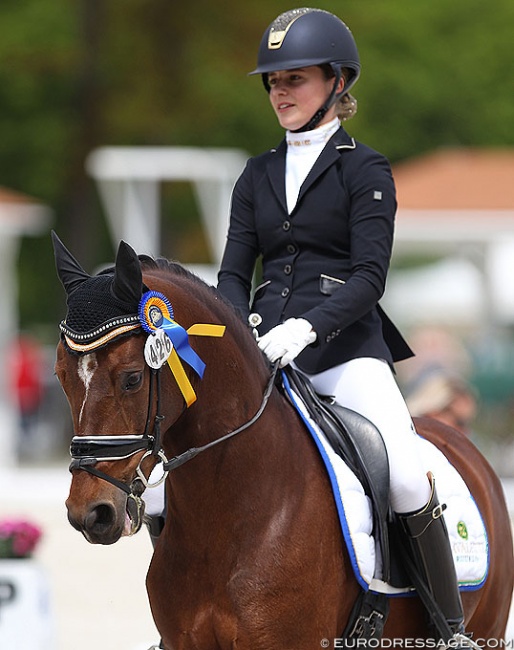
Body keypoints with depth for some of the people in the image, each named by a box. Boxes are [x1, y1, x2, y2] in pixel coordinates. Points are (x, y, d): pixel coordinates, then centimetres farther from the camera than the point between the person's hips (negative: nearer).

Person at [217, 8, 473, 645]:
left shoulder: (365, 170, 1)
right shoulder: (257, 175, 16)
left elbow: (368, 277, -9)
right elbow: (234, 272, 13)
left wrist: (306, 326, -24)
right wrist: (241, 325, -9)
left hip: (345, 350, -5)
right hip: (265, 352, 5)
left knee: (407, 479, -25)